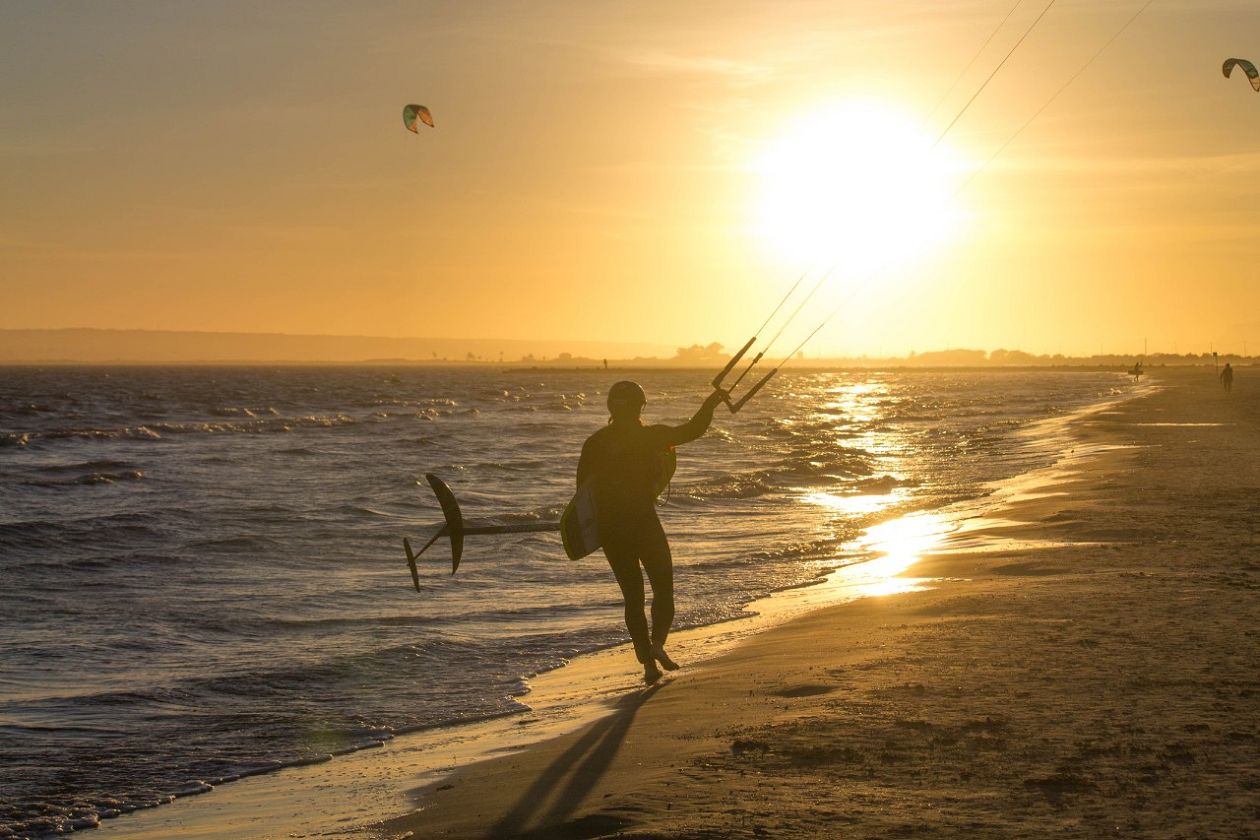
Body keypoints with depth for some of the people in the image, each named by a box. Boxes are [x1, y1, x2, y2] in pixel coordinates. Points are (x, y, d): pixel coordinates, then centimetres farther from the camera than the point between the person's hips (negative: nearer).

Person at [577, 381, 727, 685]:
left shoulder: (595, 443, 3)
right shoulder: (649, 436, -7)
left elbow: (583, 486, 5)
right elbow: (691, 431, -6)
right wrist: (711, 402, 8)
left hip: (610, 530, 3)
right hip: (644, 523, -3)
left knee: (632, 595, 10)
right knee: (663, 588, 9)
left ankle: (647, 661, 6)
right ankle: (657, 642, -15)